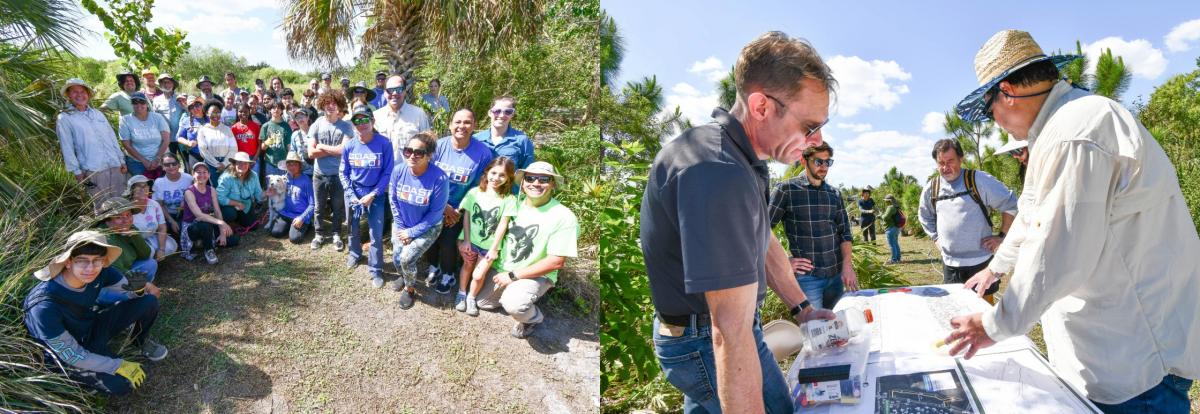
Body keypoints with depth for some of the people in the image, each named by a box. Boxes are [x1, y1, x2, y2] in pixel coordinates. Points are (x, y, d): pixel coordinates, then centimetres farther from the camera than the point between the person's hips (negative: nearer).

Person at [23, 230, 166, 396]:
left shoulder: (99, 272, -22)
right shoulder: (45, 306, -35)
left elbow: (131, 289, -2)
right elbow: (71, 355, -26)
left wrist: (143, 286, -23)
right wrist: (119, 366, -23)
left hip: (93, 326, 5)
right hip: (66, 355, -5)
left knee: (149, 302, -13)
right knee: (122, 384, -25)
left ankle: (142, 342, 18)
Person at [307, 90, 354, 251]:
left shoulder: (346, 126, -5)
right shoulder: (316, 125, -2)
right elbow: (311, 152, -9)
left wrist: (323, 147, -9)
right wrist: (334, 150, -12)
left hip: (339, 174, -1)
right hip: (320, 174, 1)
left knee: (338, 207, 11)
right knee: (319, 207, 13)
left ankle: (336, 235, 26)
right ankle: (319, 234, 29)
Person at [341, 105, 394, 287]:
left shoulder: (384, 144, -18)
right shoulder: (349, 146, -8)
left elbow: (387, 172, -12)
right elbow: (343, 173, 2)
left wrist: (373, 194, -15)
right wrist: (351, 195, -9)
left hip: (375, 194, -3)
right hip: (353, 192, 3)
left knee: (376, 234, -3)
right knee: (353, 228, 21)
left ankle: (375, 270, 13)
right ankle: (355, 254, 48)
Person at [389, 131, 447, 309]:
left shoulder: (439, 178, -29)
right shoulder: (398, 170, -18)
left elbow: (435, 213, -20)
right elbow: (393, 200, -3)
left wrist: (412, 232, -16)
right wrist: (400, 227, -6)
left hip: (428, 227, -4)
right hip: (402, 224, 4)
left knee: (406, 258, -16)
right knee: (397, 258, 1)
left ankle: (410, 288, 16)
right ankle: (404, 276, 39)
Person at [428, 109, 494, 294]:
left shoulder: (483, 152, -17)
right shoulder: (438, 146, -13)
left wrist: (459, 210, -13)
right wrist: (445, 207, -13)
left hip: (459, 208, -2)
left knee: (447, 242, -5)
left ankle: (449, 276, 25)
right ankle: (433, 267, 33)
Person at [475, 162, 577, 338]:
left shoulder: (564, 217, -22)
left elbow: (556, 261, -23)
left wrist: (513, 276, -20)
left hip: (535, 276, -6)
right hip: (502, 268, 6)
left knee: (513, 305, -30)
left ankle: (534, 317, 3)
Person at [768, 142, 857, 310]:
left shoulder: (834, 194, 10)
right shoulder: (786, 190, -6)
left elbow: (845, 232, 12)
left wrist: (847, 266, -2)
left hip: (837, 275, 5)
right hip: (807, 276, -5)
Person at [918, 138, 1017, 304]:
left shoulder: (979, 180, -9)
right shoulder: (931, 188, 5)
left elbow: (1011, 205, -3)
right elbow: (925, 217, 23)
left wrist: (1001, 236, -3)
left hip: (980, 261, -4)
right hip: (949, 264, 4)